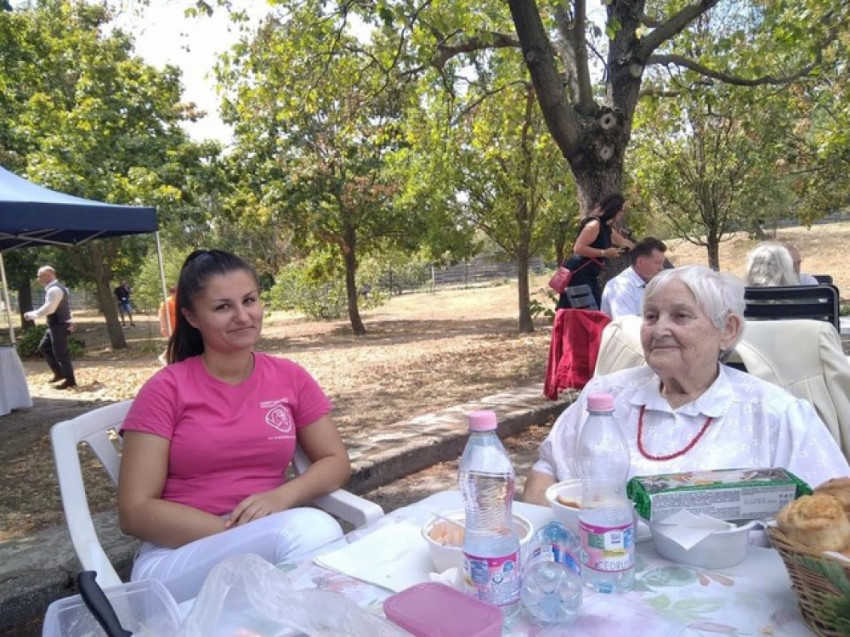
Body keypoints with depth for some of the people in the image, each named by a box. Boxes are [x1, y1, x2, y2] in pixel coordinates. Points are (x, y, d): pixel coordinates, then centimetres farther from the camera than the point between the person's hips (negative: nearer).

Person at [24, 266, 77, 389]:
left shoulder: (54, 290, -20)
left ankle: (70, 380, 7)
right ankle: (59, 373, 23)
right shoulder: (56, 288, 13)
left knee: (60, 353, -3)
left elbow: (48, 309, -26)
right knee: (44, 348, 18)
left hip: (59, 325, -11)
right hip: (56, 324, 11)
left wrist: (31, 315, -16)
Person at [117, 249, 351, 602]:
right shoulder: (166, 389, -4)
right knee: (311, 530, -32)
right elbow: (135, 511, -7)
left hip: (277, 540, 4)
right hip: (177, 560, -3)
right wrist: (239, 532, -19)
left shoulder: (291, 378, 5)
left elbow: (336, 461, 8)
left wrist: (283, 496, -14)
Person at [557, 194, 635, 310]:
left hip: (589, 275, 10)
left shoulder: (607, 229, 15)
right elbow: (578, 248, -24)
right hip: (577, 274, -10)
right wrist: (604, 253, -19)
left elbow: (625, 242, 33)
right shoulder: (594, 224, -14)